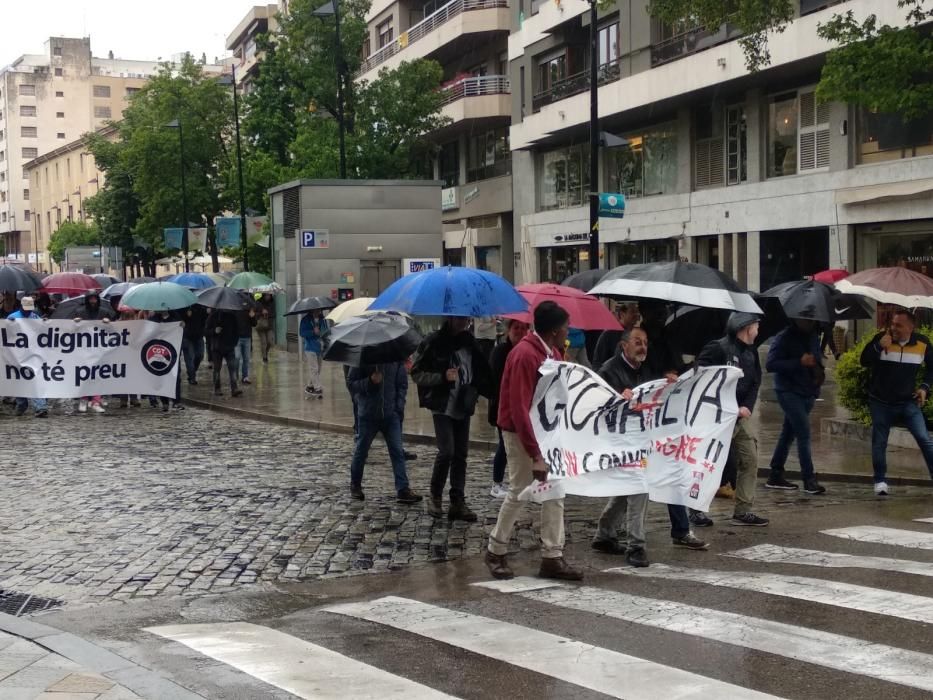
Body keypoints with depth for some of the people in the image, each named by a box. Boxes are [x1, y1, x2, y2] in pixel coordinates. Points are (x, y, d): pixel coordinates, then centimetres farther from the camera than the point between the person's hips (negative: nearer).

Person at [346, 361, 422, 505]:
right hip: (368, 414, -1)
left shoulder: (396, 359, -2)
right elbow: (350, 382, -6)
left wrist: (399, 406, -2)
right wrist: (369, 381, -22)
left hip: (391, 414, 1)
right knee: (361, 451, 12)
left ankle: (403, 490, -6)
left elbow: (402, 384, 7)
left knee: (397, 451, -6)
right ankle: (355, 485, 31)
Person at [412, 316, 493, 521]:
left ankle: (458, 502, 11)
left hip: (463, 407, 5)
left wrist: (489, 391, -2)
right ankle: (435, 497, 7)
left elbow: (480, 372, 15)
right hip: (442, 406, -5)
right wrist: (442, 376, -20)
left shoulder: (469, 342, 7)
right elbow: (417, 373, -7)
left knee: (461, 454, 5)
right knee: (447, 451, -12)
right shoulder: (434, 342, -7)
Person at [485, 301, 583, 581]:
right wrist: (535, 454, -26)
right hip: (522, 432, -8)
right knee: (519, 493, 0)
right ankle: (495, 552, 17)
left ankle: (552, 558, 8)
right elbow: (519, 408, -24)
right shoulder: (525, 355, -21)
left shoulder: (552, 352, 7)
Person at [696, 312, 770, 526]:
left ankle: (743, 511, 12)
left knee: (750, 459, 6)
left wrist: (746, 407, -7)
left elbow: (755, 384, 12)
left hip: (739, 417, 8)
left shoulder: (751, 353, 12)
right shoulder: (718, 349, -14)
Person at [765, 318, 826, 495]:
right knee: (804, 433, -13)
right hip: (790, 392, -7)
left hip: (808, 392, 7)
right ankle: (809, 479, -11)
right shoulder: (784, 338, -11)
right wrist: (800, 362, -25)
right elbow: (770, 364, -18)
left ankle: (776, 476, 20)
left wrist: (819, 370, 4)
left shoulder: (813, 336, 11)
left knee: (788, 433, 12)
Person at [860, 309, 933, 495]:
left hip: (908, 401, 0)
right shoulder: (882, 338, -10)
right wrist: (878, 346, -28)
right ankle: (880, 481, 15)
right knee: (879, 443, 3)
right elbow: (864, 362, -14)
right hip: (881, 402, 0)